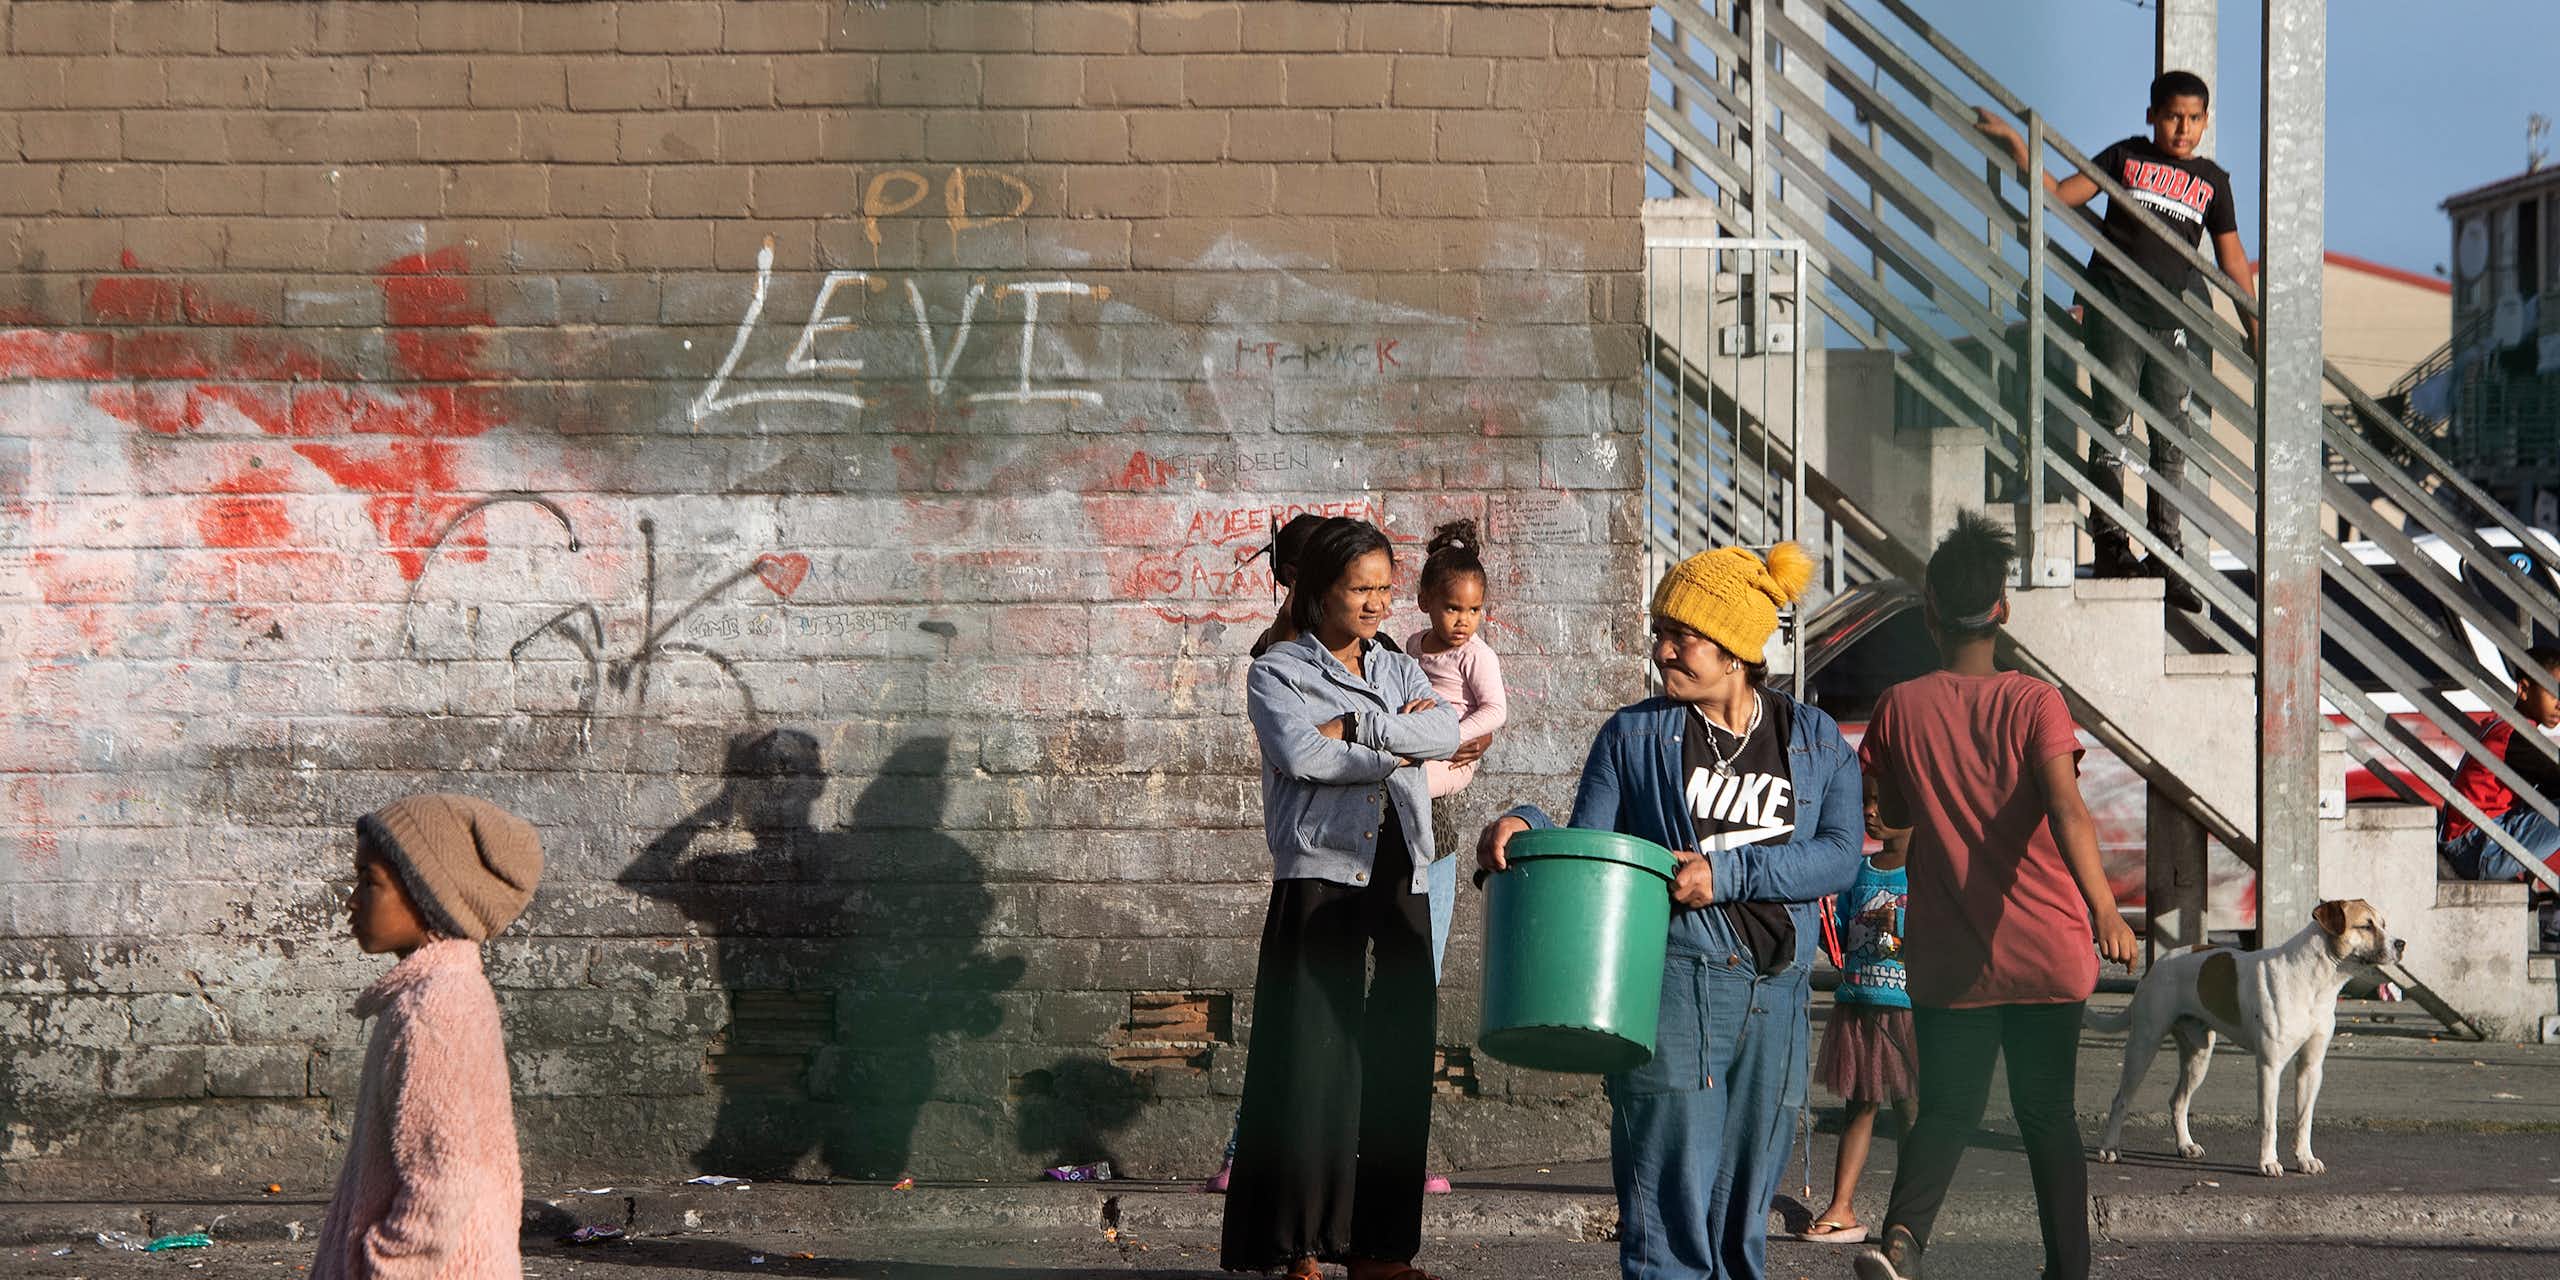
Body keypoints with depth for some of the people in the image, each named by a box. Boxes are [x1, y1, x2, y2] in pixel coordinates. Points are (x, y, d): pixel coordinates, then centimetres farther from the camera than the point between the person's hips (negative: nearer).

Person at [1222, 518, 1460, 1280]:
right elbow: (1299, 752, -15)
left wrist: (1355, 725, -10)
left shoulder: (1400, 672, 19)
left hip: (1400, 880, 5)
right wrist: (1394, 751, -6)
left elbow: (1446, 733, -1)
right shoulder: (1278, 673, 4)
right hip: (1321, 875, -5)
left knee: (1397, 1058, 3)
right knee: (1312, 1054, -8)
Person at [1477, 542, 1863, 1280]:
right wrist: (1526, 828, -14)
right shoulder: (1635, 736, 6)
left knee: (1744, 1212, 10)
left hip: (1776, 995, 3)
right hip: (1673, 978, -2)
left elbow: (1840, 855, -3)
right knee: (1673, 1205, -9)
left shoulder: (1814, 741, 9)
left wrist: (1726, 873, -14)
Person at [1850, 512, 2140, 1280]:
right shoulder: (2034, 703, -7)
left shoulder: (1902, 708, -2)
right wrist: (2104, 908, -31)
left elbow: (1891, 814, 9)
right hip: (2045, 953, -1)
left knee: (1947, 1111, 7)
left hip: (1949, 959, 1)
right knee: (2047, 1113, 13)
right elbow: (2066, 807, -22)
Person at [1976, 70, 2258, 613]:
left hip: (2170, 321, 3)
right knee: (2113, 428, -3)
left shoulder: (2212, 181, 13)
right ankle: (2109, 542, 3)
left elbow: (2232, 261, 15)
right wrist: (2015, 145, 0)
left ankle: (2166, 552, 8)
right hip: (2113, 312, -3)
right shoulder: (2126, 157, 8)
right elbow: (2062, 195, 8)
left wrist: (2255, 330, 12)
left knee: (2174, 438, 2)